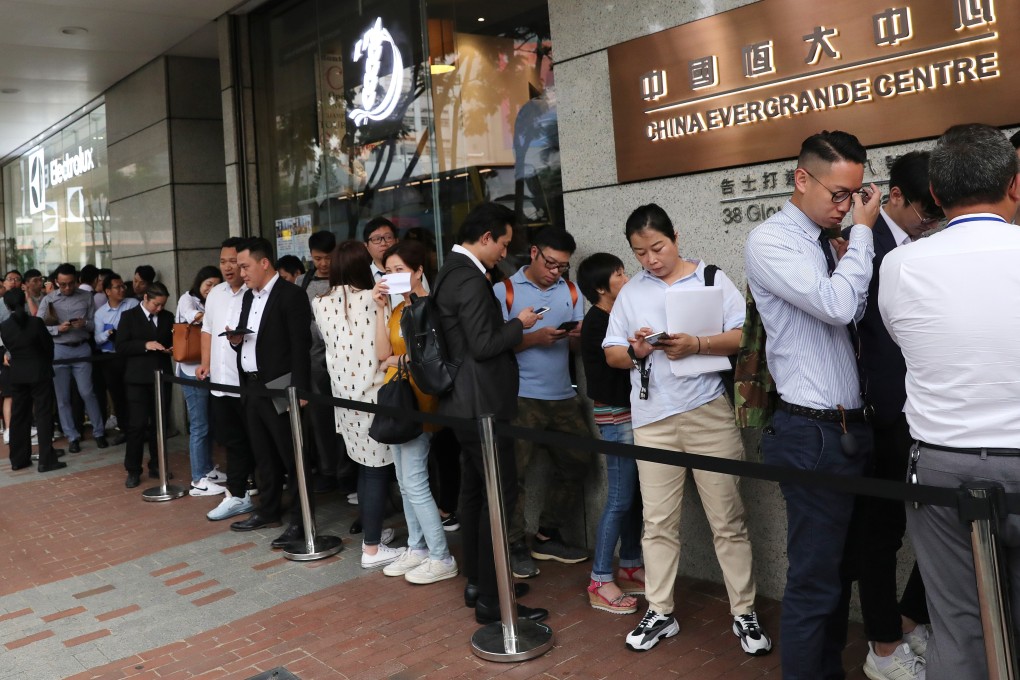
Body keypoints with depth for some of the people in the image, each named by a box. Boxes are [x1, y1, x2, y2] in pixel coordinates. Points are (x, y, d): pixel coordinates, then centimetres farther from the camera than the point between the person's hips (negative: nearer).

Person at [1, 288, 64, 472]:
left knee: (19, 416, 13)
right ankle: (46, 460, -2)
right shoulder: (36, 322, -13)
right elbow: (48, 345, -4)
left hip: (17, 375, 4)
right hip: (39, 373, -4)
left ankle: (18, 459, 19)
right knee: (43, 415, -1)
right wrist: (48, 364, 15)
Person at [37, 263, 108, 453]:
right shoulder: (48, 300, 1)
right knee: (63, 397, 5)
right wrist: (57, 329, -18)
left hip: (82, 348, -1)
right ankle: (72, 437, 15)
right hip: (58, 350, 1)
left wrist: (85, 324, -19)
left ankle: (99, 432, 12)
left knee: (87, 392, -1)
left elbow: (95, 324, 2)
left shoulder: (86, 297, 3)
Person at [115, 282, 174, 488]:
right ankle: (133, 471, 5)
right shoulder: (129, 316, 1)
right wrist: (145, 345, -18)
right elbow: (120, 347, -7)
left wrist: (171, 348, -3)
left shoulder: (167, 317, 11)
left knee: (159, 424, 9)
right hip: (138, 378, -3)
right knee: (137, 425, -3)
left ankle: (156, 466, 19)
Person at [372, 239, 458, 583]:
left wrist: (397, 360, -8)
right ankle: (417, 549, 24)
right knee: (405, 481, 13)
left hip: (417, 399, -9)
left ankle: (442, 559, 3)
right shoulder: (397, 308, 13)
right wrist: (380, 309, -2)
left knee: (415, 483, -7)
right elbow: (382, 353, 1)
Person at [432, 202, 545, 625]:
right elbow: (483, 345, -22)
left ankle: (476, 582, 27)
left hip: (465, 402, 11)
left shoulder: (451, 271, 13)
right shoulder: (470, 279, -19)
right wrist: (519, 324, -8)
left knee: (474, 492, 16)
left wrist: (512, 329, 17)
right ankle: (491, 600, 2)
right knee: (500, 496, -5)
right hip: (482, 403, -11)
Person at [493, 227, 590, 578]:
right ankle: (515, 546, 12)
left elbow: (579, 346, 8)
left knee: (577, 464, 9)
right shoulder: (504, 291, -2)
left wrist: (579, 336, -15)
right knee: (514, 472, -2)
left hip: (563, 396, 5)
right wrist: (533, 338, -21)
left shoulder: (571, 292, 11)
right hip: (521, 398, -5)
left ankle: (547, 536, 24)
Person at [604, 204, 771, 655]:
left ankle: (744, 614, 17)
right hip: (652, 419, 3)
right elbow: (610, 354, 11)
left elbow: (744, 336, -6)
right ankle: (660, 613, 20)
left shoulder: (711, 279, 3)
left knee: (727, 519, 4)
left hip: (709, 412, -2)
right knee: (658, 521, 8)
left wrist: (697, 345, -20)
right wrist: (634, 351, -10)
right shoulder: (630, 293, 12)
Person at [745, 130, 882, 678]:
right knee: (814, 580, 1)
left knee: (838, 570, 19)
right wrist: (863, 231, -9)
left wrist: (873, 228, 0)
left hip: (849, 428, 8)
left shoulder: (826, 242, 14)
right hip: (813, 433, -8)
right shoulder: (770, 241, -9)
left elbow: (864, 310, 4)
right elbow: (838, 305, -21)